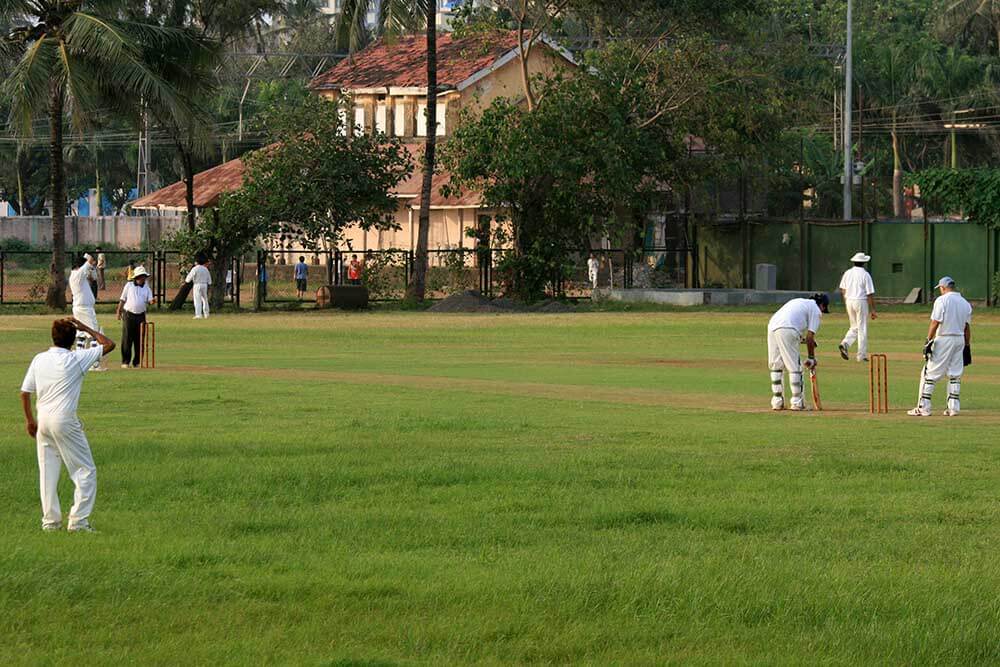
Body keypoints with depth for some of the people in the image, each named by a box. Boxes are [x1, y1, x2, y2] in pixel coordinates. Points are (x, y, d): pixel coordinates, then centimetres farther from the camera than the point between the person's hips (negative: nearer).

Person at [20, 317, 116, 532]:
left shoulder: (39, 359, 5)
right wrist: (86, 329, 5)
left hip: (43, 420, 5)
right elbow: (109, 345, -2)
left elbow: (25, 392, 7)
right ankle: (78, 520, -4)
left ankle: (50, 520, 13)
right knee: (86, 471, 3)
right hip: (65, 420, -5)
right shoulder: (76, 359, -9)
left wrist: (29, 420, 18)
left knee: (47, 472, 12)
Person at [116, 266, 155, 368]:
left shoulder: (146, 288, 9)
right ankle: (125, 362, 0)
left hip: (140, 316, 2)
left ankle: (137, 362, 9)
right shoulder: (129, 286, 5)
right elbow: (122, 299, 6)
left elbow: (149, 301, -1)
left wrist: (152, 301, -24)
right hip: (128, 314, -2)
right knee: (127, 339, -4)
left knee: (139, 340, 2)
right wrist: (119, 312, 1)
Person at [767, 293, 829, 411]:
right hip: (787, 330, -7)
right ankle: (796, 402, 2)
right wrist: (811, 358, 10)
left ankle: (777, 401, 16)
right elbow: (810, 336, 4)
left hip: (772, 326, 7)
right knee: (795, 367, 1)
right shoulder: (816, 310, 11)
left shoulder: (800, 302, 33)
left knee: (776, 366, 15)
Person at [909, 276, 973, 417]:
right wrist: (967, 346, 17)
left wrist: (928, 341, -12)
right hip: (960, 340, 6)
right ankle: (954, 408, 7)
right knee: (955, 375, 10)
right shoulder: (965, 303, 10)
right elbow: (967, 327, 12)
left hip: (943, 339, -6)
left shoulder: (942, 300, -9)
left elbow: (935, 323, -14)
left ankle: (923, 407, -6)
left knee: (930, 374, -3)